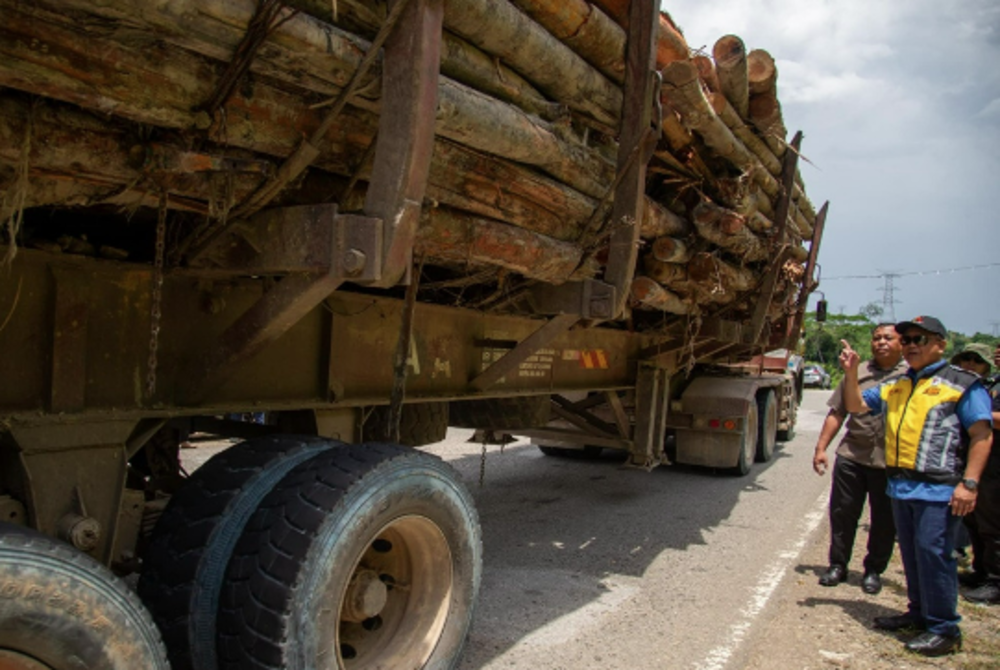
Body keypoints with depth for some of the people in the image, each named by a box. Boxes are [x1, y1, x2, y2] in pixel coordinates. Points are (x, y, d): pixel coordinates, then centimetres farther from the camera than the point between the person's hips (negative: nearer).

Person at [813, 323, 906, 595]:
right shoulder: (858, 374, 9)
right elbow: (837, 413, 10)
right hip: (851, 457, 2)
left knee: (884, 521, 9)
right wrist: (821, 447, 4)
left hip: (891, 463, -2)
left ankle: (874, 570, 26)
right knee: (843, 512, 7)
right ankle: (838, 565, 22)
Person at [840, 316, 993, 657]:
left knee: (933, 554, -6)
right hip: (901, 486, 7)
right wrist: (851, 373, 4)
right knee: (911, 554, 15)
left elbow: (982, 436, -8)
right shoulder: (894, 386, 15)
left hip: (938, 489, -7)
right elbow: (856, 405, 20)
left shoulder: (962, 384, -4)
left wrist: (969, 483, -16)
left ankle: (944, 629, 5)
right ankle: (920, 613, 30)